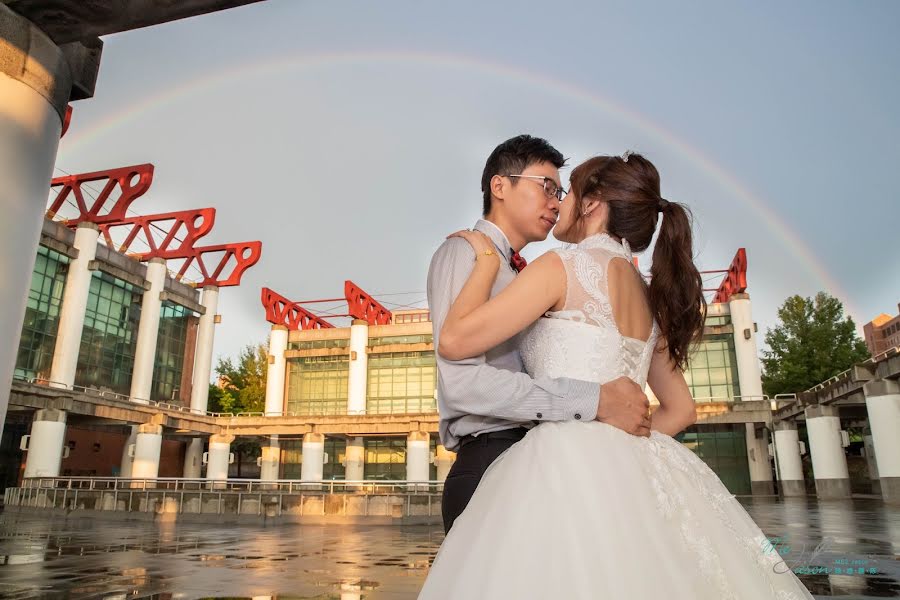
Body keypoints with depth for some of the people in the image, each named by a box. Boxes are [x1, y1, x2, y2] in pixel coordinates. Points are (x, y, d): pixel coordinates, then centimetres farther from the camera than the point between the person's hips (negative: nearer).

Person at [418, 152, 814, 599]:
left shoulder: (566, 266, -6)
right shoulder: (647, 295, 16)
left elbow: (454, 341, -11)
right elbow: (680, 408, 21)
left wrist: (486, 261, 2)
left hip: (570, 465, -8)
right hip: (628, 470, 8)